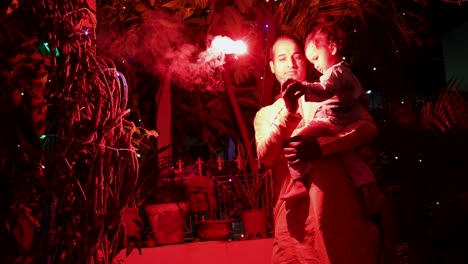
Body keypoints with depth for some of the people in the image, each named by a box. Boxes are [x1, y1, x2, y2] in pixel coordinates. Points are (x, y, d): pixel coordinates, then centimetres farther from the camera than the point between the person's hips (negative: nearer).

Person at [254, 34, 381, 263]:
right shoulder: (265, 114, 17)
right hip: (294, 215, 1)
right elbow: (265, 157, -2)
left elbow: (368, 126, 0)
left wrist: (320, 147, -14)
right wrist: (288, 111, -15)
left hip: (339, 204, -1)